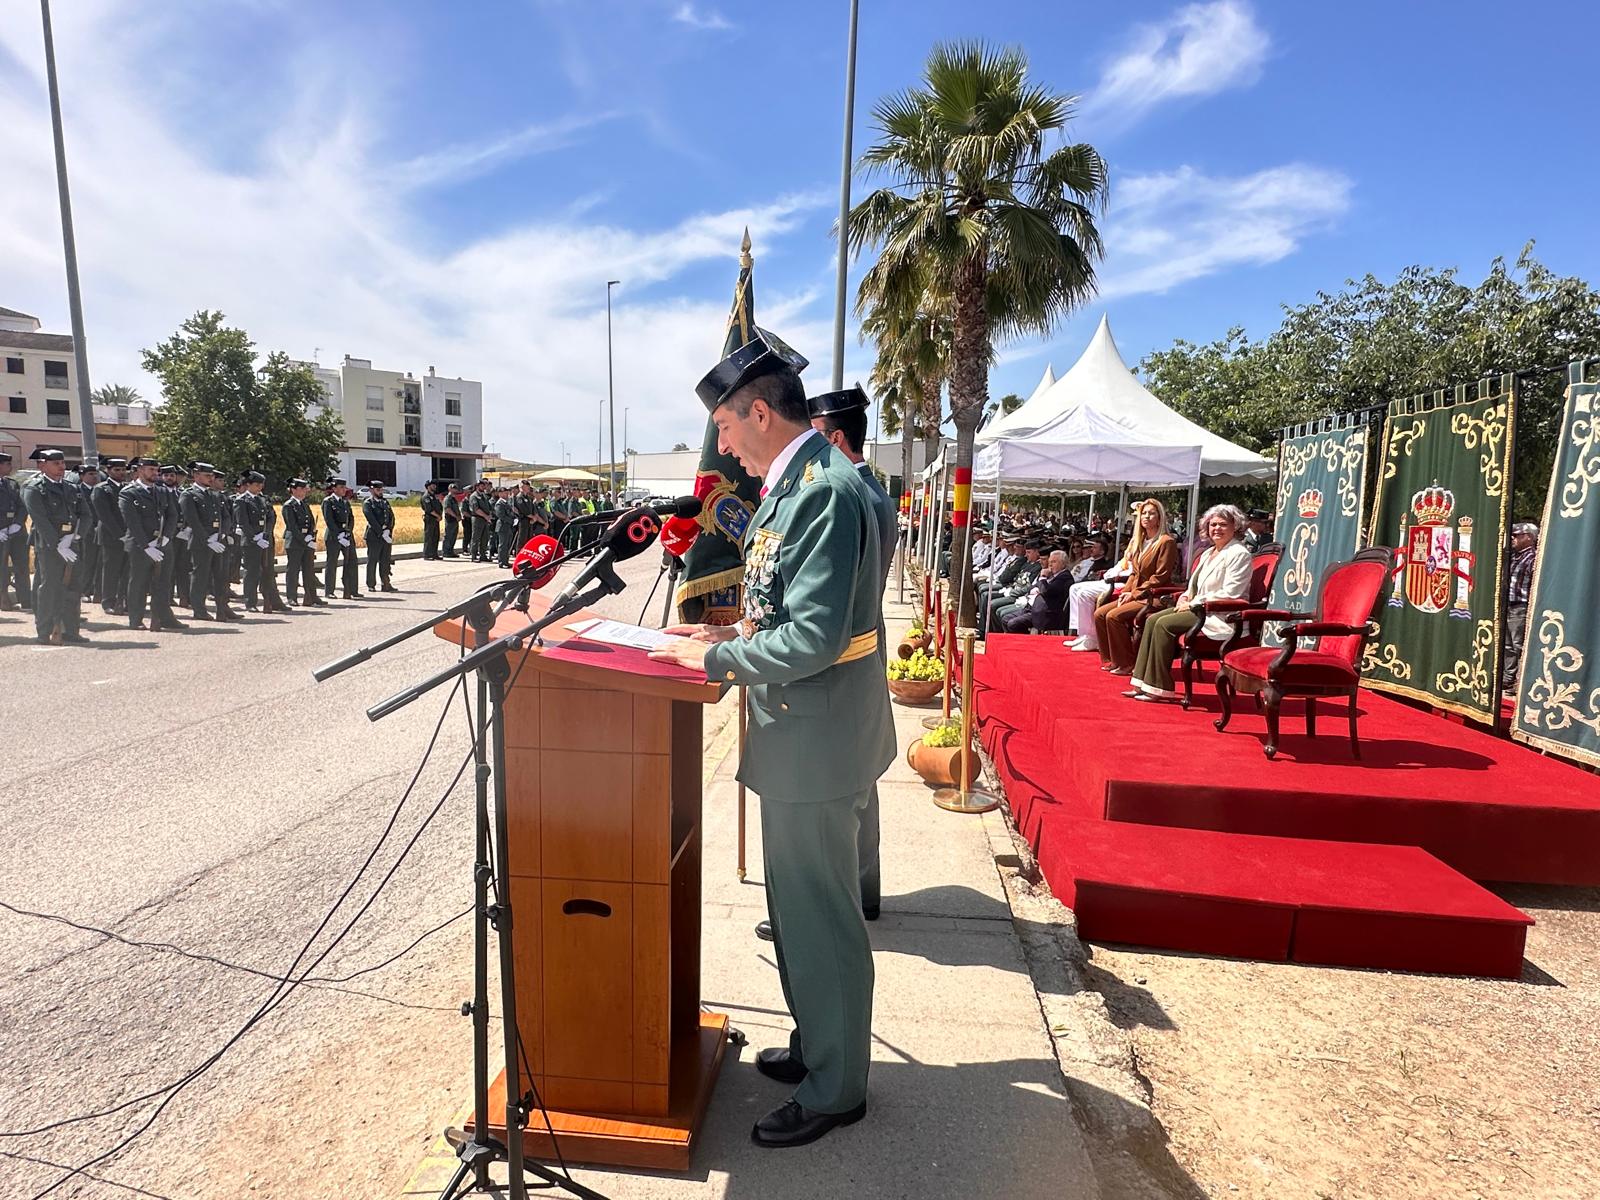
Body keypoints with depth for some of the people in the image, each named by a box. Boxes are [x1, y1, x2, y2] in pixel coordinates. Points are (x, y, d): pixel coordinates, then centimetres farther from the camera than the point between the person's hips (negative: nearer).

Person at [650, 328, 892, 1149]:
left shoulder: (824, 489, -21)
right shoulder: (799, 481, 10)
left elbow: (814, 636, -26)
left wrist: (713, 659, -16)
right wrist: (732, 633, 9)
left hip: (816, 740, -10)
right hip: (799, 734, 10)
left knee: (819, 917, 7)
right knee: (799, 905, 23)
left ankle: (834, 1089, 29)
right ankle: (818, 1045, 43)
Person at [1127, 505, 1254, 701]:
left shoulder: (1239, 554, -10)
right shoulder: (1209, 553, 19)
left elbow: (1230, 594, -18)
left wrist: (1194, 603, -15)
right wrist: (1186, 596, 3)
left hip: (1221, 615, -9)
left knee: (1165, 624, -23)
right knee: (1152, 619, -8)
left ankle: (1159, 688, -18)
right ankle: (1143, 682, -10)